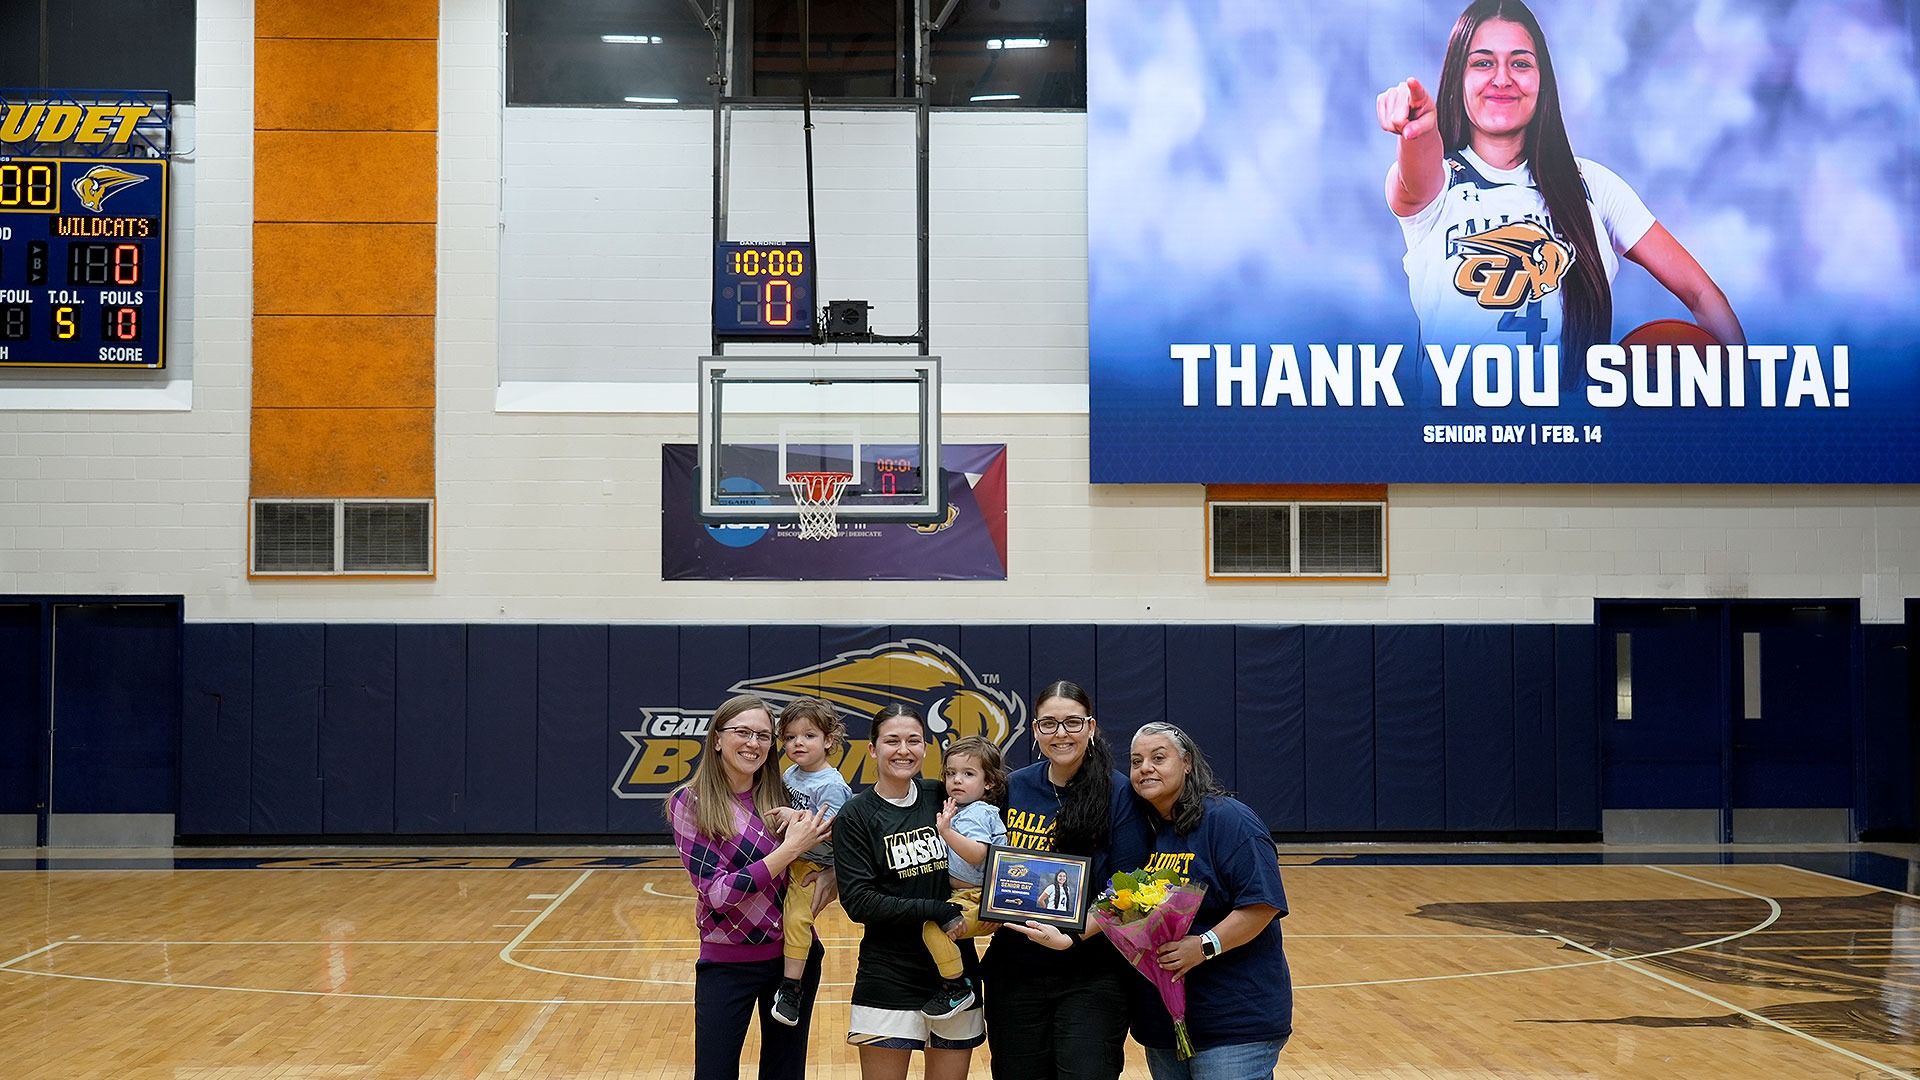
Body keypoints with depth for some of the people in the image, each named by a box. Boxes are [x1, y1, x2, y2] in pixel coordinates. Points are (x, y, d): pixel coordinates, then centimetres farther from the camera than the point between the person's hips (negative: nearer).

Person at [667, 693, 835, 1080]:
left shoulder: (780, 796, 1)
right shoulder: (690, 803, -10)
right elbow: (717, 892, -17)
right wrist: (790, 849, -23)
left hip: (794, 956, 4)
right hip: (727, 964, -4)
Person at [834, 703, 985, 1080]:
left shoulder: (942, 797, 4)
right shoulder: (855, 816, -5)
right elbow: (858, 901, -12)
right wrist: (936, 911, -20)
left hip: (954, 972, 3)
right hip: (888, 979, -3)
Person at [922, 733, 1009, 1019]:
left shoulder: (976, 814, -14)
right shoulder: (961, 809, 16)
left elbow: (976, 854, -34)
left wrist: (946, 831, -42)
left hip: (978, 901, -11)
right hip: (965, 897, 11)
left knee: (934, 926, -27)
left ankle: (955, 987, -15)